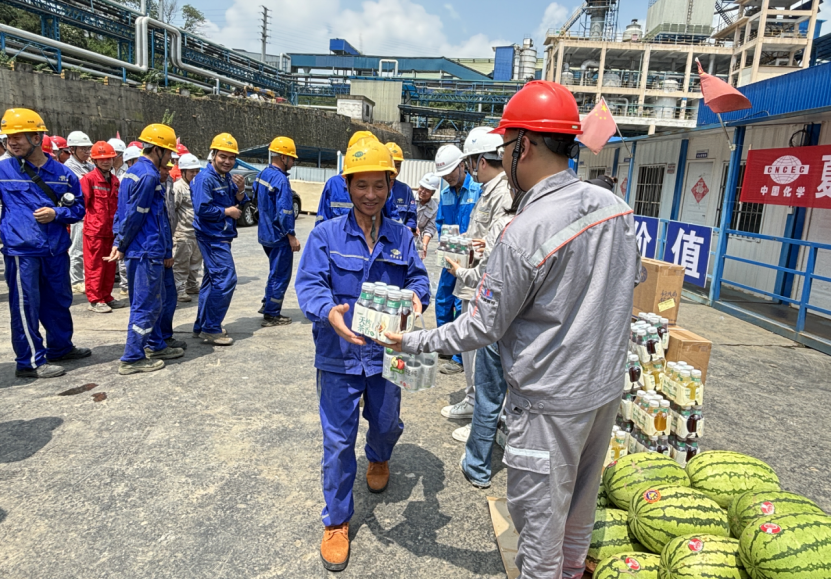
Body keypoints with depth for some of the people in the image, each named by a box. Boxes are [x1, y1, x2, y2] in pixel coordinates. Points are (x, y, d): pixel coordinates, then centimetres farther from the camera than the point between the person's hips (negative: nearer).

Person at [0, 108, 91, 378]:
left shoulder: (62, 173, 4)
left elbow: (79, 207, 9)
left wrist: (56, 213, -8)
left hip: (56, 249, 3)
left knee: (59, 301, 16)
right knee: (25, 306, 1)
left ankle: (61, 347, 34)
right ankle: (31, 361, 12)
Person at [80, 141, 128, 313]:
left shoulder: (114, 180, 11)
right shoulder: (88, 179, -9)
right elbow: (82, 203, -10)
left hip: (111, 230, 6)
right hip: (94, 229, -6)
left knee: (110, 266, 12)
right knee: (94, 266, 1)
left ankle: (106, 297, 23)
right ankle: (95, 300, 8)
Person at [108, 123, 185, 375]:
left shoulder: (133, 172, 15)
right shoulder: (149, 175, -16)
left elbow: (123, 212, 15)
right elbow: (134, 216, -17)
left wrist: (119, 242, 10)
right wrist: (122, 246, -7)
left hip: (149, 250, 10)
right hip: (148, 251, -10)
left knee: (156, 300, 19)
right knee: (145, 305, -2)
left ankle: (155, 346, 31)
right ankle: (132, 359, 7)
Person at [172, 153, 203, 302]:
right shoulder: (178, 187, -10)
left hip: (198, 233, 8)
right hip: (183, 233, -8)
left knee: (195, 262, 18)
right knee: (181, 263, -4)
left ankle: (192, 286, 30)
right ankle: (179, 290, 0)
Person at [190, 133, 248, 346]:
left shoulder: (228, 178, 10)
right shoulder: (205, 178, -15)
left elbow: (238, 205, 10)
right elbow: (202, 209, -23)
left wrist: (240, 191, -8)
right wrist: (227, 211, -13)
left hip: (221, 236, 10)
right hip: (212, 237, -10)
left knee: (213, 280, 15)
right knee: (226, 279, -12)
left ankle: (202, 326, 26)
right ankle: (212, 329, -2)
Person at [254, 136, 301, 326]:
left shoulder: (262, 174, 9)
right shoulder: (280, 179, -20)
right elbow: (284, 212, -24)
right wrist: (291, 236, -19)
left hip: (265, 233, 9)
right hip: (279, 235, -9)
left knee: (276, 271, 23)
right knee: (280, 275, 2)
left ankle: (268, 304, 29)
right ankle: (271, 315, 8)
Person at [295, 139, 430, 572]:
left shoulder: (401, 237, 1)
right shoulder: (326, 235, -8)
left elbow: (417, 277, -1)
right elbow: (309, 284, -15)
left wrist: (417, 297, -26)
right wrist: (330, 312, -36)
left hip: (386, 353, 3)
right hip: (339, 355, -2)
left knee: (387, 423, 22)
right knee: (338, 440, 6)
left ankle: (379, 460, 60)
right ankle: (336, 521, 26)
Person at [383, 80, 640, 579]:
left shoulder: (524, 234, -26)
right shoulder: (616, 205, -4)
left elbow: (481, 327, -18)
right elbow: (632, 277, 13)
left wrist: (414, 342, -4)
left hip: (551, 401, -8)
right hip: (606, 386, 8)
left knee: (540, 513, 13)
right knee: (581, 498, 27)